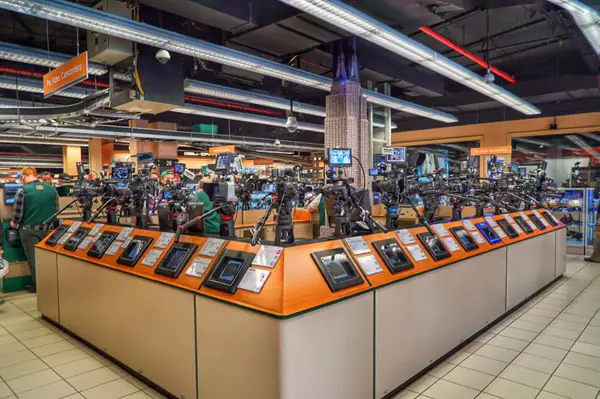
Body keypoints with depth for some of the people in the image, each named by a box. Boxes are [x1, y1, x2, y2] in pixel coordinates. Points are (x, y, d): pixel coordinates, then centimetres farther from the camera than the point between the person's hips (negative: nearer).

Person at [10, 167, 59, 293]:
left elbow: (17, 214, -10)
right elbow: (57, 209, 6)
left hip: (29, 230, -4)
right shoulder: (51, 189, -1)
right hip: (47, 228, 4)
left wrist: (14, 224, 11)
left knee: (33, 258, 9)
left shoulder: (22, 191, -14)